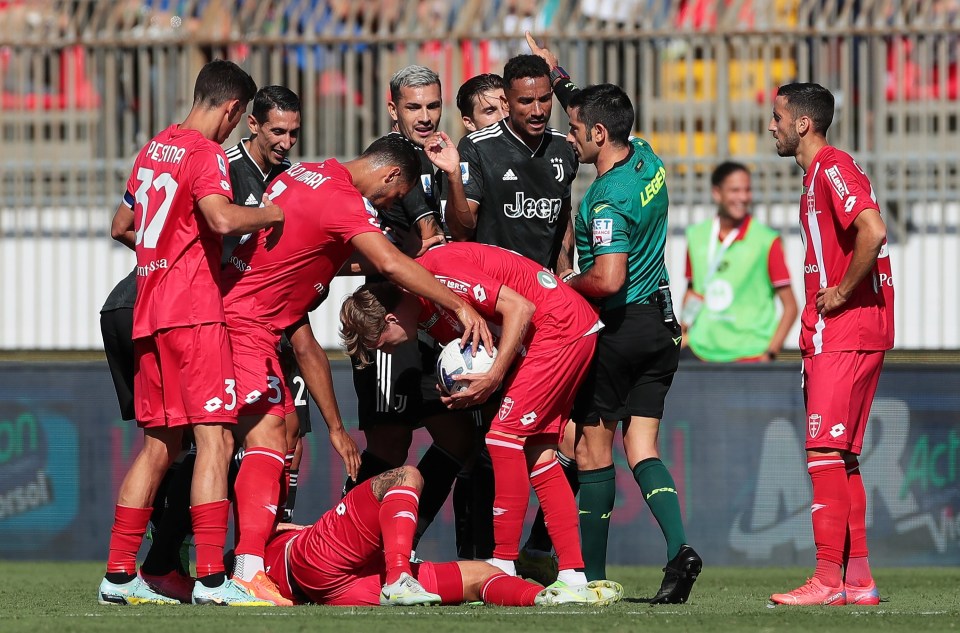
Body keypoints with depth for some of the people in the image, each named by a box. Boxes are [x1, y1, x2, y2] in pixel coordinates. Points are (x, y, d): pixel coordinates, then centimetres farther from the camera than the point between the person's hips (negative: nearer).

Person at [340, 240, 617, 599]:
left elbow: (520, 308, -23)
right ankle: (573, 574, 5)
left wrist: (493, 378, -21)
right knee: (538, 453, 7)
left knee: (504, 435, -11)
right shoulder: (424, 306, 8)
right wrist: (461, 390, -7)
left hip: (559, 327, -10)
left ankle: (503, 564, -10)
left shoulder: (438, 275, -22)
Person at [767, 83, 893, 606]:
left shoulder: (832, 167, -12)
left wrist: (841, 294, -18)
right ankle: (858, 578, 12)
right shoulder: (818, 174, 20)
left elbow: (872, 231, -27)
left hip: (844, 335, -10)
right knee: (840, 456, 10)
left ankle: (828, 578, -14)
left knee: (826, 449, -12)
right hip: (830, 338, 10)